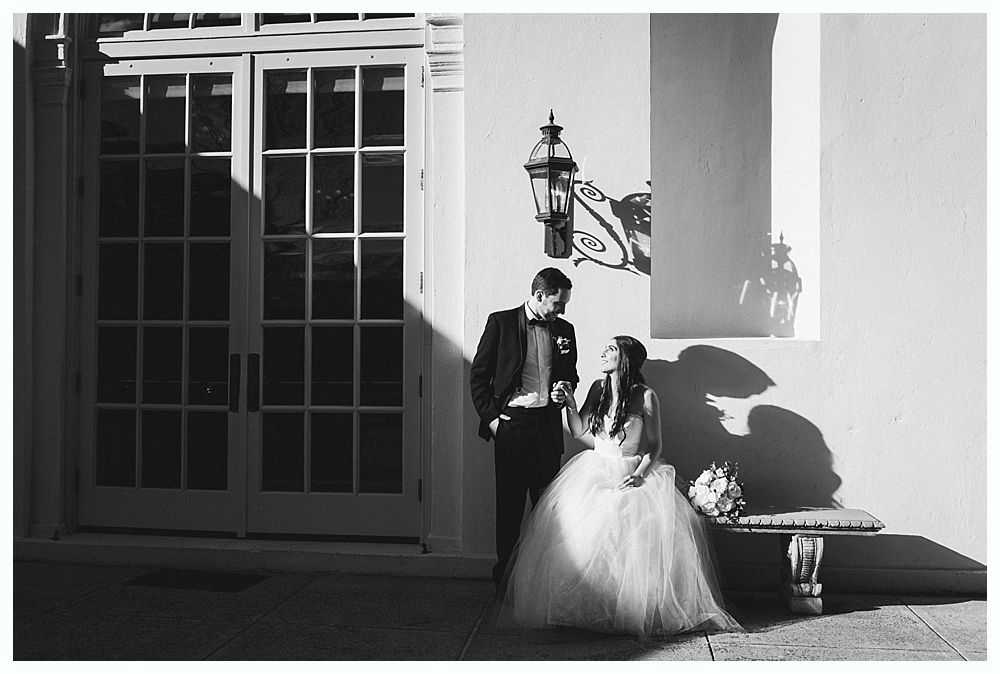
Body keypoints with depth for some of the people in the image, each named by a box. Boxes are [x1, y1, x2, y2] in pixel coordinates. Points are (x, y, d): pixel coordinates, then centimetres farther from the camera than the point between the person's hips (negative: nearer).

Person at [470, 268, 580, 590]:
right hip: (511, 423, -3)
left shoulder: (564, 330, 12)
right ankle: (505, 573, 15)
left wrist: (565, 388, 1)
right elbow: (479, 375, 0)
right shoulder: (501, 322, 0)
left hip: (548, 424, 4)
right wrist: (491, 417, -6)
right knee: (510, 503, 3)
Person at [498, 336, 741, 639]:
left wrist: (640, 474, -14)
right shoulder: (598, 388, 9)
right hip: (595, 472, 3)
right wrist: (570, 403, -3)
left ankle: (638, 611, -9)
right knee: (571, 525, -19)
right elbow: (579, 432, 11)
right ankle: (580, 606, -5)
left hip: (632, 475, -3)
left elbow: (654, 446, 1)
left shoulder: (645, 396, -3)